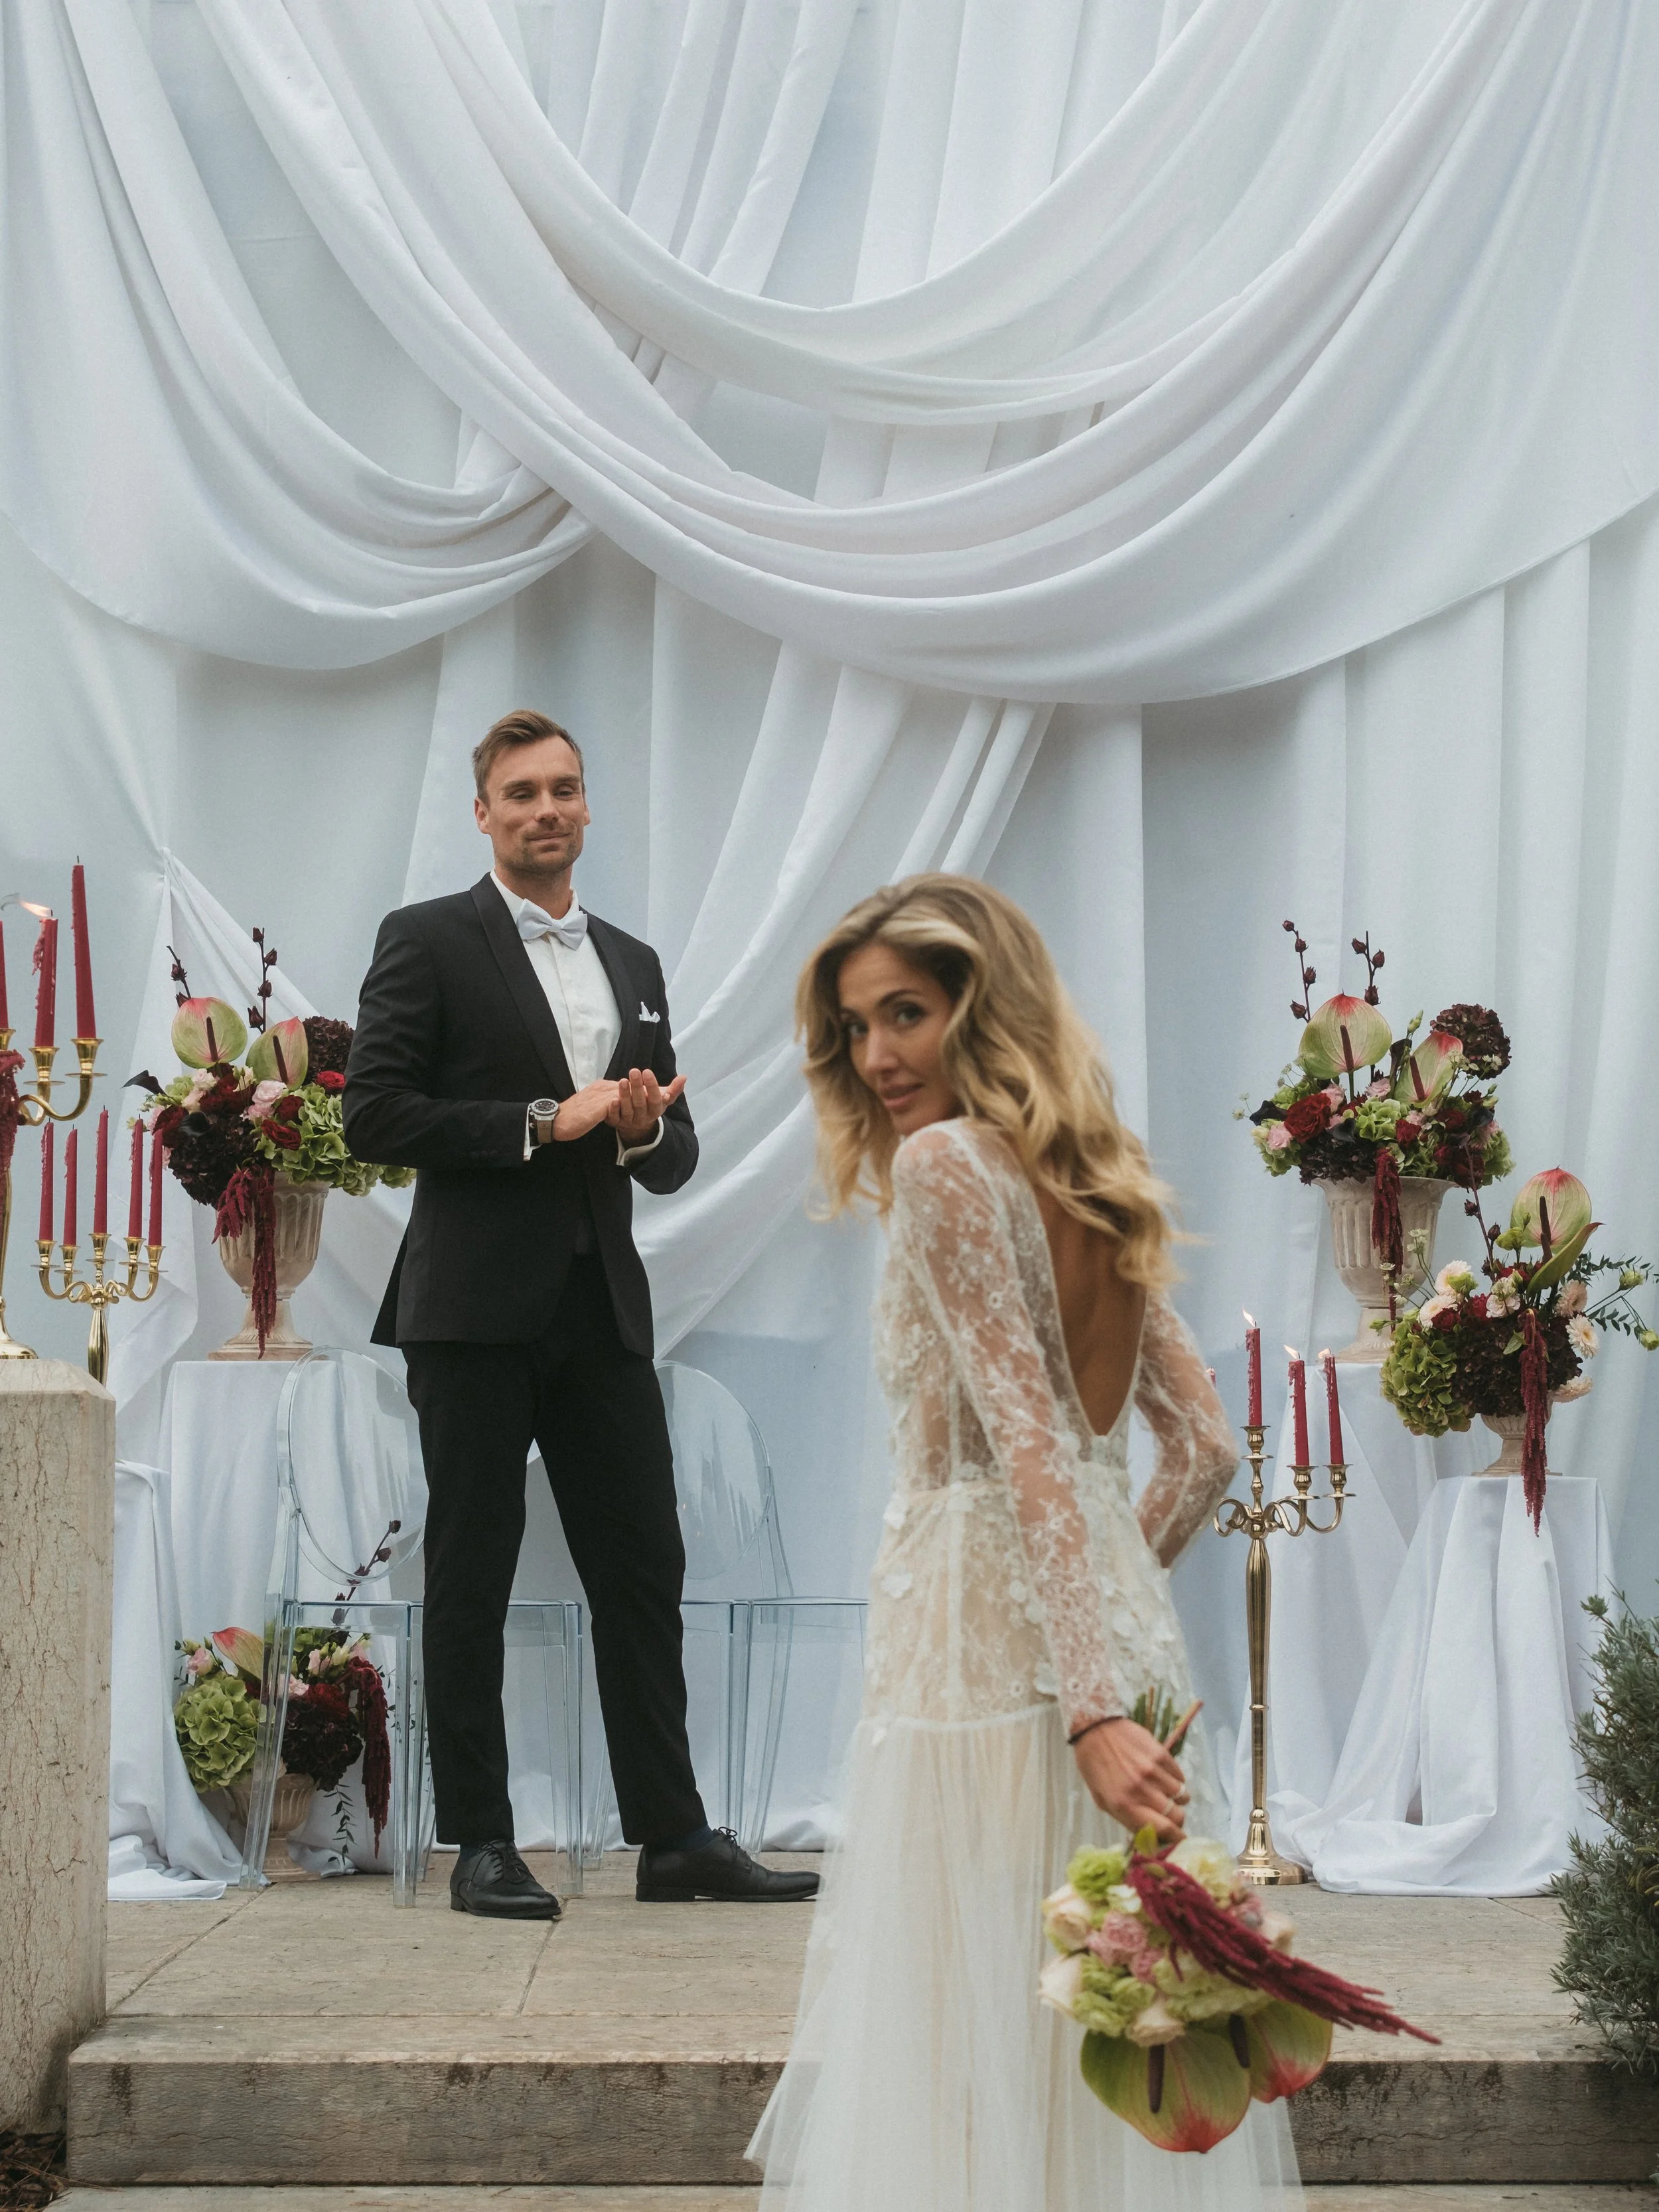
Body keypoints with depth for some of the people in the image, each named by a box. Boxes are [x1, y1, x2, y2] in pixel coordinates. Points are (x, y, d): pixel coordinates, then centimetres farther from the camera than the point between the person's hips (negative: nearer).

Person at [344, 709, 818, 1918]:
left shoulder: (633, 965, 17)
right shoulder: (429, 942, 0)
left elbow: (675, 1155, 20)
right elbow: (375, 1113, -10)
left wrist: (643, 1128, -5)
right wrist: (544, 1123, -14)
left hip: (602, 1307, 5)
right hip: (476, 1308, -5)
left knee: (645, 1569, 5)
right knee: (472, 1579, 2)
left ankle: (675, 1836, 11)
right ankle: (482, 1845, 9)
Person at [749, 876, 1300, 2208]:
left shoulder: (947, 1163, -10)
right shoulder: (1093, 1184, 14)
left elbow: (1027, 1444, -18)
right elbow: (1203, 1451, 16)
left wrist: (1088, 1703, -23)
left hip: (990, 1644, -8)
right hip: (1127, 1629, 9)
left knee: (973, 2031, -2)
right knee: (1114, 2051, 12)